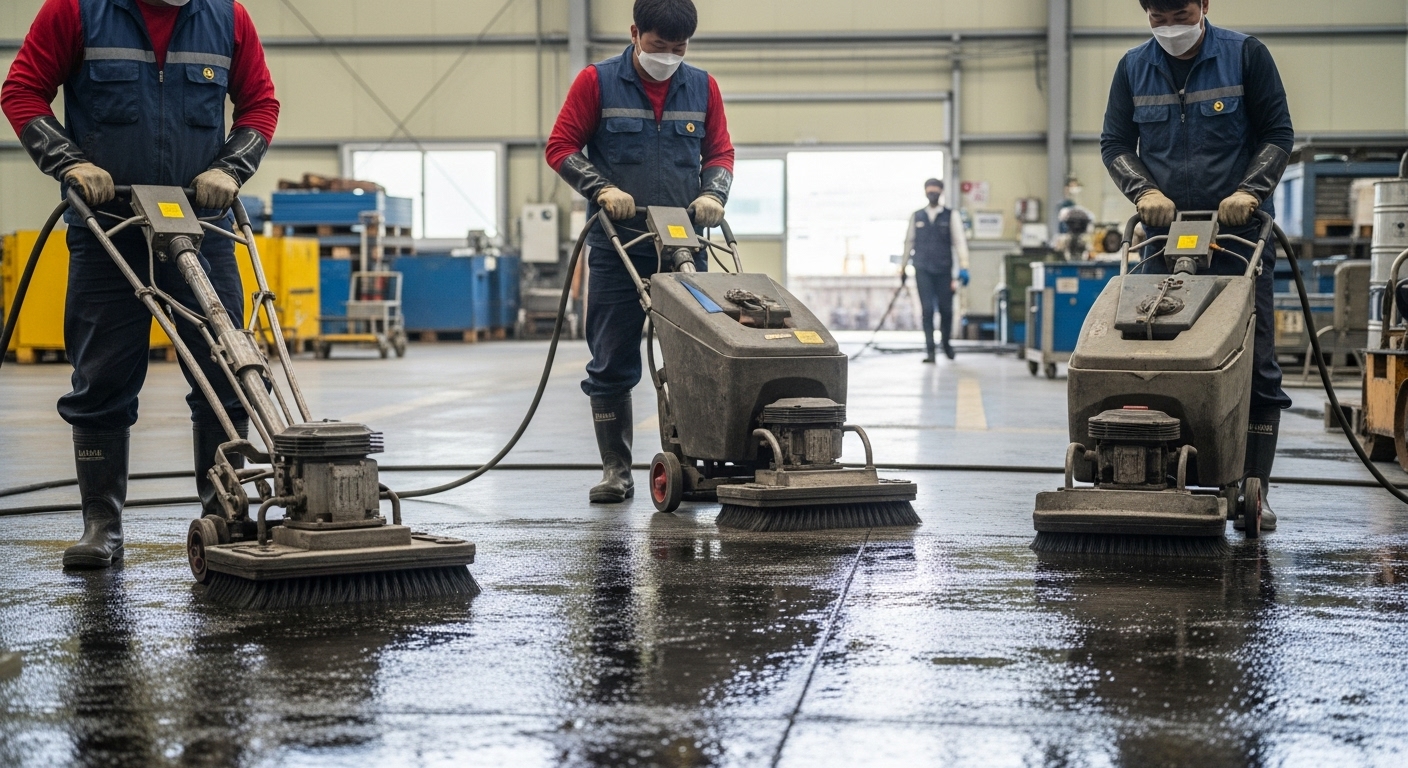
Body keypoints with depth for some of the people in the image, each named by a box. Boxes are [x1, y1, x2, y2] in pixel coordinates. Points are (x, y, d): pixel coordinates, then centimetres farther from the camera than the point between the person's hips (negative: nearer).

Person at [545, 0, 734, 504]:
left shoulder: (702, 88, 8)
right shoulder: (596, 82, 0)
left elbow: (720, 152, 14)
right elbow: (560, 146, 0)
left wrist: (713, 194, -5)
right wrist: (602, 188, -13)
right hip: (616, 248, -2)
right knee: (611, 364, 0)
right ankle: (616, 470, 6)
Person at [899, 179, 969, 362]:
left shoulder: (951, 215, 4)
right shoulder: (916, 216, 11)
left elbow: (959, 240, -1)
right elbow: (909, 241, 17)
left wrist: (963, 267, -10)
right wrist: (903, 267, 17)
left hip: (944, 269, -1)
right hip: (922, 269, 1)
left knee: (946, 309, 5)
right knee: (927, 310, -5)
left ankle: (946, 343, 27)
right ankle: (929, 350, -5)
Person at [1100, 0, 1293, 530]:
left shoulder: (1246, 55, -1)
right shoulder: (1133, 68, 7)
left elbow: (1278, 133, 1)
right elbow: (1114, 143, 10)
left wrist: (1248, 191, -14)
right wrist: (1144, 191, -8)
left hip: (1239, 232, -2)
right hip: (1164, 234, 3)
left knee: (1254, 363, -5)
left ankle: (1253, 488, -1)